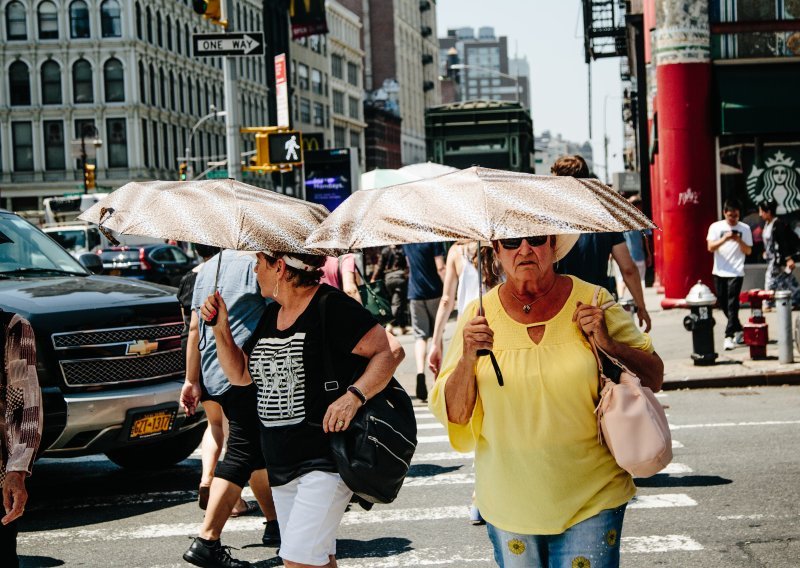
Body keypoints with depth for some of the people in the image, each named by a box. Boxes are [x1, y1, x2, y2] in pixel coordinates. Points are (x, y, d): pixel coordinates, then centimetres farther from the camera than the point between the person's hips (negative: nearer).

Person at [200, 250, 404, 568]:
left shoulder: (331, 307, -12)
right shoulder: (270, 316, 13)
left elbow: (390, 351, -14)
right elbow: (240, 375, 20)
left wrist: (354, 396, -27)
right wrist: (221, 328, 6)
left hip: (326, 460, -8)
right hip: (281, 466, 8)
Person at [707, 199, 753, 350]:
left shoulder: (744, 228, 3)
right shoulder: (715, 227, 3)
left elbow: (748, 251, 3)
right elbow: (710, 247, -5)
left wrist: (739, 241, -15)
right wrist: (725, 239, -18)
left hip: (736, 272, -3)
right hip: (719, 271, 3)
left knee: (732, 304, -11)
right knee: (722, 303, 10)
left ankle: (729, 336, -13)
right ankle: (738, 329, 29)